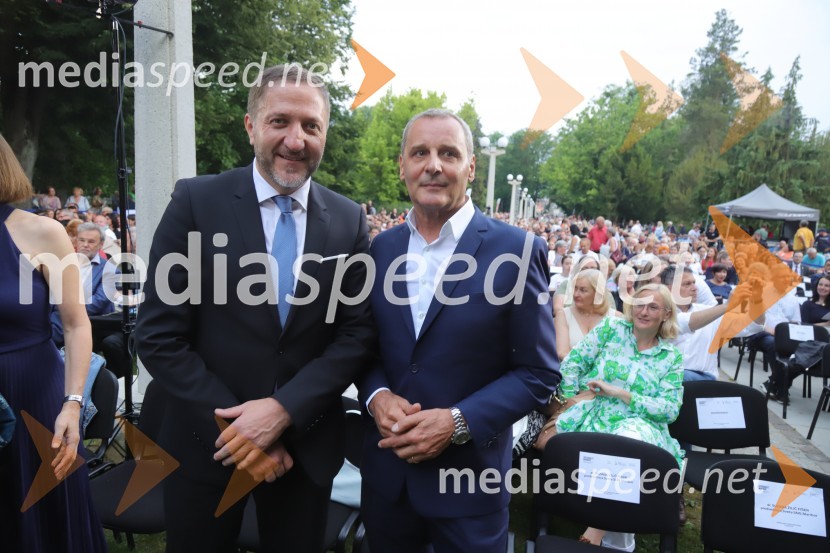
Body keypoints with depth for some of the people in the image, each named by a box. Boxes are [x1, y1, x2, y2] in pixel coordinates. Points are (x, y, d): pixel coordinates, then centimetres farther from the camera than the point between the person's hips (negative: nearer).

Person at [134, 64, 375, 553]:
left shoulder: (349, 220, -2)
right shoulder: (197, 202, -8)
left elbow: (359, 332, -3)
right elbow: (158, 337, -9)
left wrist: (285, 408, -15)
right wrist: (234, 424, -13)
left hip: (307, 447, 2)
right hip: (207, 443, -1)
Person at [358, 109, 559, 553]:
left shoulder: (516, 250, -11)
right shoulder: (382, 247, 2)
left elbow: (539, 374, -8)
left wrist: (459, 422, -19)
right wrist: (376, 395, -10)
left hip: (470, 481, -3)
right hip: (385, 472, 4)